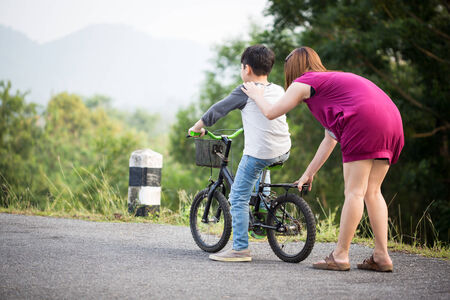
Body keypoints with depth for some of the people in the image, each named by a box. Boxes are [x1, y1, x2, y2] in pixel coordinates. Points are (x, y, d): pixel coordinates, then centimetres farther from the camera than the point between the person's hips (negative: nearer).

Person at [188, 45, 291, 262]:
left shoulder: (246, 91, -3)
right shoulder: (279, 91, 13)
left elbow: (218, 109, 3)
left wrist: (198, 127, 18)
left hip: (259, 152, -7)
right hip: (284, 152, 7)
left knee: (238, 198, 0)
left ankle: (240, 249, -5)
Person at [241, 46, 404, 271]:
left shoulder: (303, 83, 9)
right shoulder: (330, 81, 34)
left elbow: (271, 112, 14)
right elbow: (330, 138, 35)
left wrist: (256, 95, 35)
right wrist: (309, 173, 40)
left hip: (365, 120, -8)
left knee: (354, 192, -6)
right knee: (372, 192, 11)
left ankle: (340, 256, -3)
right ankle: (381, 256, 8)